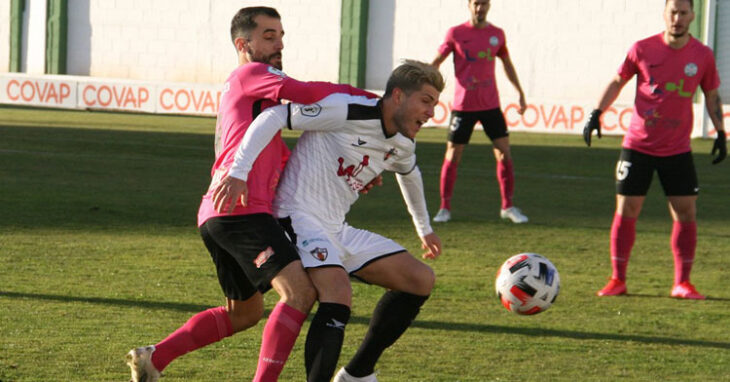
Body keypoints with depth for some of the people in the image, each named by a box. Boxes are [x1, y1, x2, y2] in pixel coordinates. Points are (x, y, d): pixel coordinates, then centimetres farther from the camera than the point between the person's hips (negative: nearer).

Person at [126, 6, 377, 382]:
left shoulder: (254, 92, 31)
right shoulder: (250, 74, 1)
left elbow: (286, 159, 33)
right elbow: (306, 93, -13)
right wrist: (366, 97, 0)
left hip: (216, 216, 10)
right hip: (240, 210, -10)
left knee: (244, 313, 22)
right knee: (300, 291, -19)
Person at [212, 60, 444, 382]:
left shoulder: (402, 145, 10)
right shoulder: (348, 111, -17)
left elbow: (409, 174, 35)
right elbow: (274, 116, -20)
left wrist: (424, 229, 44)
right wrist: (239, 172, -26)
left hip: (338, 231, 9)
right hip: (299, 219, -9)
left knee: (422, 280, 4)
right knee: (339, 295, -33)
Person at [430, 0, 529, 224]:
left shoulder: (497, 34, 6)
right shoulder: (456, 34, -3)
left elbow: (507, 63, 20)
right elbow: (436, 61, 3)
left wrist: (520, 93, 21)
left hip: (491, 104, 3)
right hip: (463, 105, -3)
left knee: (504, 153, -2)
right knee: (453, 156, 0)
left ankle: (508, 207, 10)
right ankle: (445, 208, 11)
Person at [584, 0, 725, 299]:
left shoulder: (703, 56, -1)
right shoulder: (643, 50, -5)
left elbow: (712, 96, 11)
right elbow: (617, 82, 7)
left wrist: (721, 133, 4)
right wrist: (596, 114, -2)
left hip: (677, 150, 1)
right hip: (637, 147, -1)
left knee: (686, 213, -3)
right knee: (626, 210, -1)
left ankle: (682, 283, 7)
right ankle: (617, 280, 9)